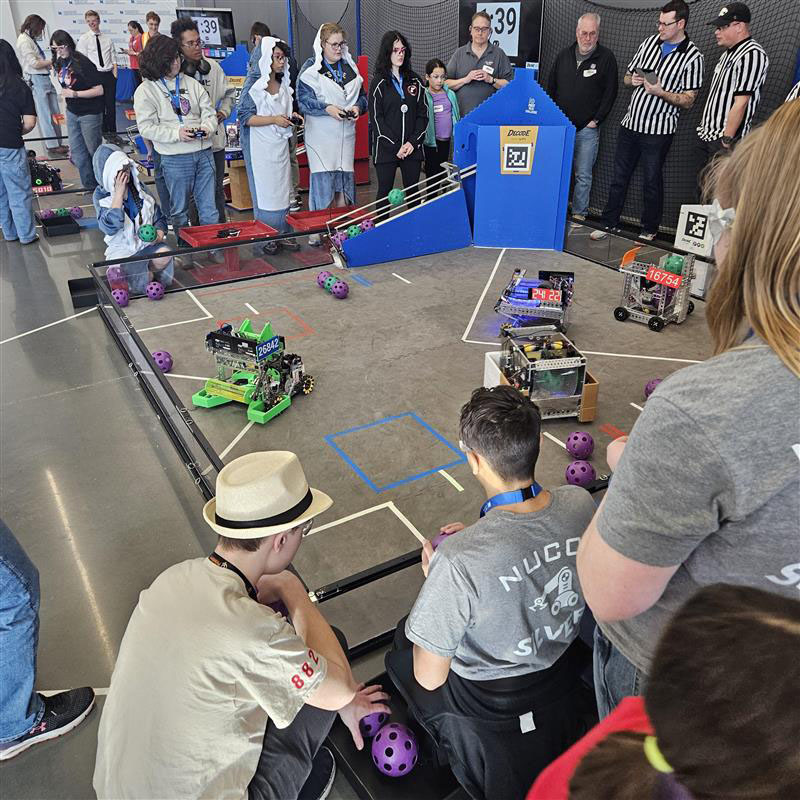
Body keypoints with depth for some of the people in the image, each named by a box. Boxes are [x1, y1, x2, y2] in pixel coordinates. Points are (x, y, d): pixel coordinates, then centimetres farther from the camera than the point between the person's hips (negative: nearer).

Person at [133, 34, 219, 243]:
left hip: (203, 153, 4)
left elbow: (209, 112, 10)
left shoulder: (191, 83, 10)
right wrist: (177, 133, -18)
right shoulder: (145, 90, -3)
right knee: (179, 210, 8)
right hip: (175, 159, -3)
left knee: (209, 208, 8)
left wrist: (207, 127, -12)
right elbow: (146, 127, -8)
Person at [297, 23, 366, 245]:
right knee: (321, 177, -8)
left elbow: (362, 95, 17)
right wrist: (327, 108, -21)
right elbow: (303, 100, -8)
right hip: (321, 134, -5)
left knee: (344, 176, 5)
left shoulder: (350, 67, 14)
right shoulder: (310, 69, -2)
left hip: (346, 134, 5)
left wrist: (358, 107, -6)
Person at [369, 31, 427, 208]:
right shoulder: (379, 82, 1)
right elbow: (376, 118, -5)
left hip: (412, 148, 3)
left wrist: (413, 142, -7)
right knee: (385, 192, 1)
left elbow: (423, 114, 7)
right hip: (386, 149, -3)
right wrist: (395, 145, -12)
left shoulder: (414, 81, 11)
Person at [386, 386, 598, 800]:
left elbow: (430, 678, -22)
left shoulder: (459, 560, -38)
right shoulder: (580, 503, -21)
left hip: (491, 711, -5)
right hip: (564, 674, 5)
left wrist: (434, 577, -11)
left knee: (401, 649, 23)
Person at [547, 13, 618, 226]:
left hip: (587, 129, -3)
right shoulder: (564, 55, 9)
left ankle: (579, 215, 9)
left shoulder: (606, 57, -1)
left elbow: (610, 93, -2)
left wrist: (596, 120, -8)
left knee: (583, 176, 0)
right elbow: (551, 89, 14)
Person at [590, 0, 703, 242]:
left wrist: (660, 91, -21)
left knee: (652, 181, 4)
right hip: (630, 123, 5)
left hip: (658, 130, -5)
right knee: (619, 176, 10)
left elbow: (688, 101, -9)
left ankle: (649, 230, 17)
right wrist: (633, 80, -5)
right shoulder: (649, 42, 8)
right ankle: (609, 223, 21)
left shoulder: (692, 57, -8)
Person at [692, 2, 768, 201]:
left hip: (723, 142, -9)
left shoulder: (752, 55, -14)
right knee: (701, 194, 12)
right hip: (705, 136, 9)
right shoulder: (729, 52, 16)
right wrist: (704, 129, 17)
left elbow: (740, 103, -19)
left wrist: (726, 142, -21)